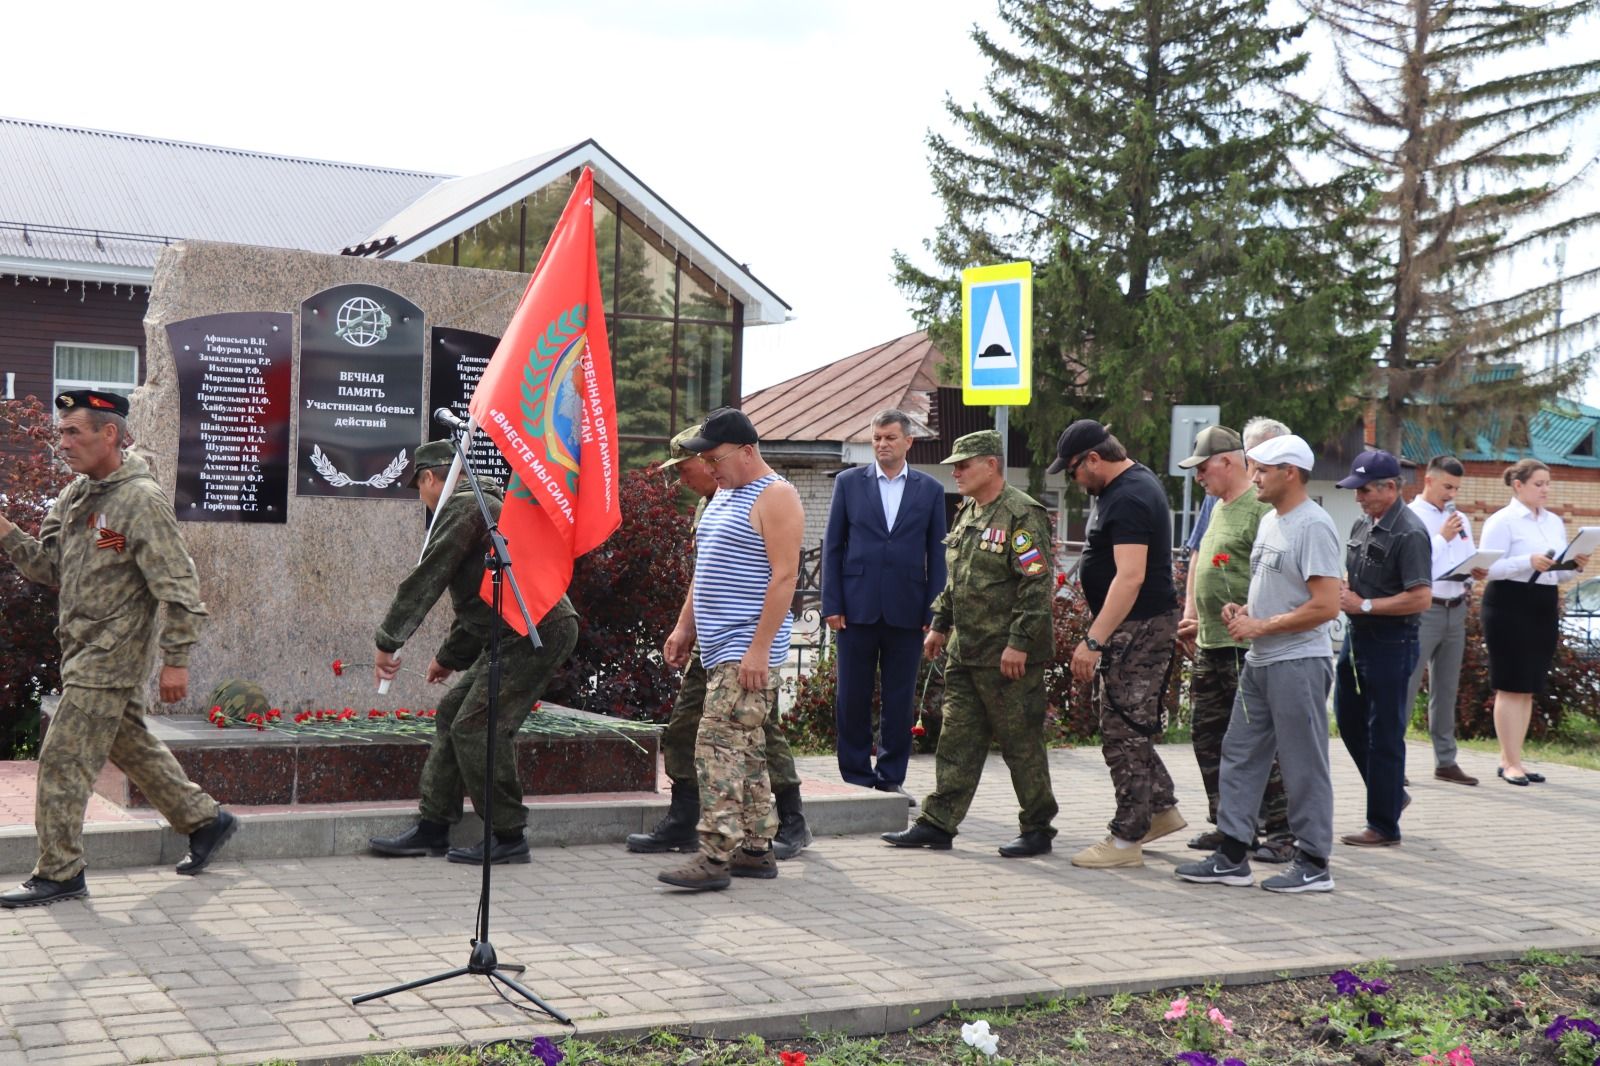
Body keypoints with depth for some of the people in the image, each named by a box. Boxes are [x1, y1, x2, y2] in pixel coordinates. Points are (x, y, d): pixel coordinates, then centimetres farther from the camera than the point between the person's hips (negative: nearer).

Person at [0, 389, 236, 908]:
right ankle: (206, 821, 32)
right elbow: (47, 565, 10)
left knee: (63, 759, -6)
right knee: (131, 745, 18)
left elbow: (178, 587, -17)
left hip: (111, 656, -9)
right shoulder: (74, 497, 10)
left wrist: (176, 660, -18)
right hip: (85, 652, 9)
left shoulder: (141, 500, -17)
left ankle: (59, 873, 3)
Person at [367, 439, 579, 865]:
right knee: (452, 713, 13)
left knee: (476, 727, -10)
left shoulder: (462, 506, -7)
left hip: (535, 633, -11)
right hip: (518, 634, 11)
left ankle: (509, 837, -2)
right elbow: (476, 598, 34)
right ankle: (432, 829, 17)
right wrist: (449, 656, 38)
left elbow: (426, 579, -12)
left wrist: (388, 641, -5)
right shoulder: (483, 504, 27)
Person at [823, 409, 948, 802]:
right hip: (857, 606, 0)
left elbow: (936, 554, 6)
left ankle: (891, 777, 15)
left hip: (907, 610, 0)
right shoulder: (848, 482, 6)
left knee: (900, 700, 5)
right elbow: (832, 545, 5)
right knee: (853, 697, 3)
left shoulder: (930, 490, 7)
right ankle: (857, 777, 13)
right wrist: (831, 604, -2)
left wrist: (934, 612, -1)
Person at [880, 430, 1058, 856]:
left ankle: (1038, 829, 13)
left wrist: (1019, 642, -21)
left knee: (1021, 742, 1)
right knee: (957, 740, 10)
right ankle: (936, 824, 14)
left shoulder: (1021, 514, -13)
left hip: (1009, 657, -9)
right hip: (964, 653, 9)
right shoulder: (966, 513, 16)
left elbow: (1037, 584, -18)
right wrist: (939, 625, 21)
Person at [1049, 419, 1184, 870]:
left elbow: (1130, 576, -28)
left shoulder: (1129, 499, -20)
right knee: (1127, 725, 18)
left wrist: (1094, 641, -29)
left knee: (1123, 731, -5)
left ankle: (1127, 838, 1)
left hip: (1139, 629, -11)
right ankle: (1162, 808, 28)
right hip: (1131, 626, 11)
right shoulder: (1133, 483, 14)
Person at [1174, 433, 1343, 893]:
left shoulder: (1313, 526, -15)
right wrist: (1243, 611, 6)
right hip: (1259, 662, 10)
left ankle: (1314, 864, 9)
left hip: (1298, 663, -10)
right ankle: (1232, 857, 16)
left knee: (1303, 766, -1)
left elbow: (1326, 605, -21)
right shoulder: (1269, 520, 15)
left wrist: (1261, 626, -16)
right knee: (1240, 756, 10)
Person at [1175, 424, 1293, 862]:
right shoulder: (1218, 506, 17)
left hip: (1248, 647, -10)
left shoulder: (1261, 509, -13)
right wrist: (1191, 614, 19)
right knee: (1207, 736, 13)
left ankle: (1281, 832, 2)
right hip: (1210, 645, 10)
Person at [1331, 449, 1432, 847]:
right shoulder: (1362, 524, 11)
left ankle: (1384, 826, 8)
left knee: (1384, 733, -1)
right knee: (1349, 721, 16)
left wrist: (1364, 605, -18)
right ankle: (1392, 794, 34)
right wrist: (1342, 590, 2)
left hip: (1390, 643, -9)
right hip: (1357, 636, 9)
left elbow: (1420, 598, -23)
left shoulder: (1409, 534, -17)